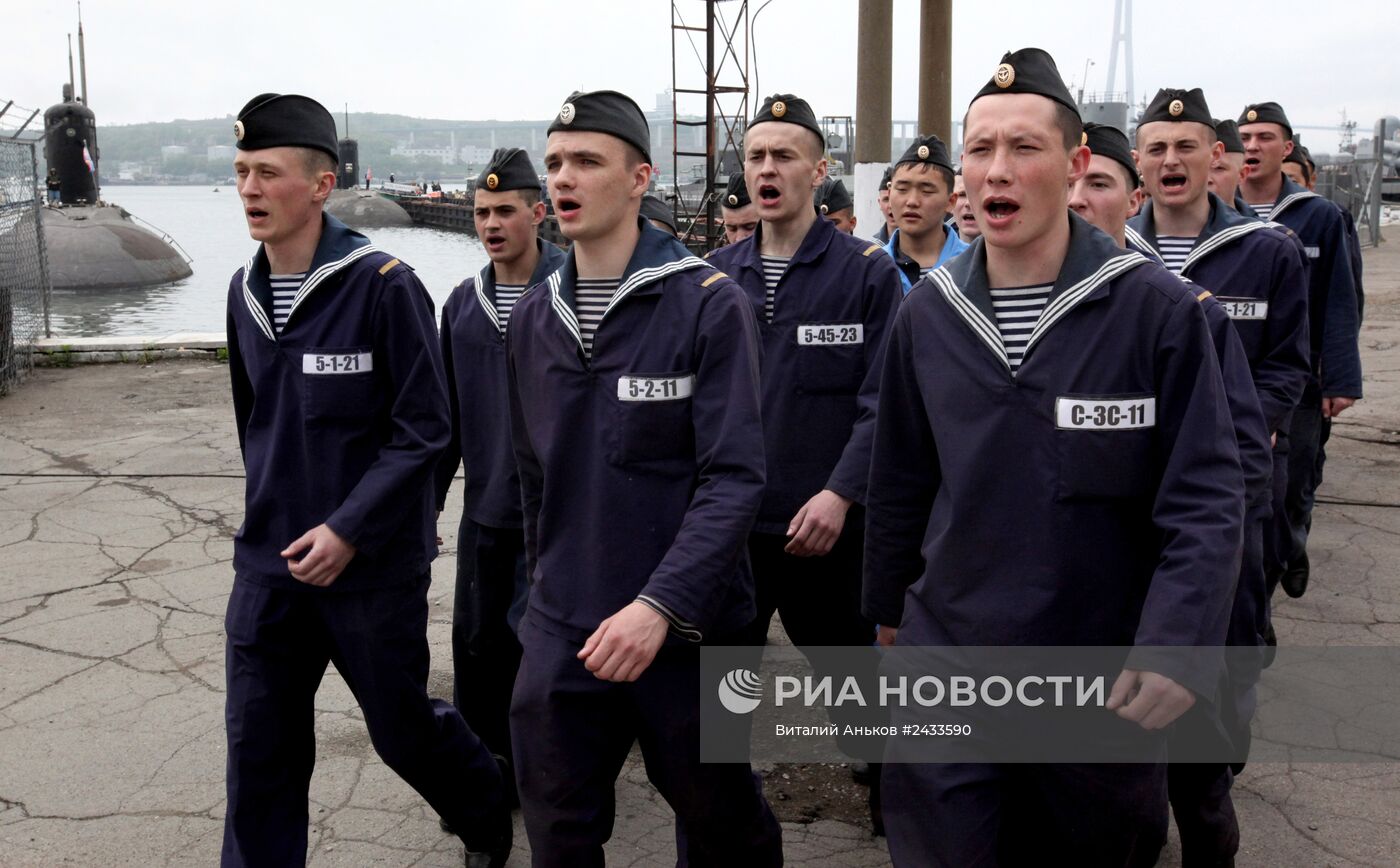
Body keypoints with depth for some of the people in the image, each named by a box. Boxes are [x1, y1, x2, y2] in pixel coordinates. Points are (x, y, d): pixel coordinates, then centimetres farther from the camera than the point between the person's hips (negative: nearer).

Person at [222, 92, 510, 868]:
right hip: (268, 563, 5)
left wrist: (347, 529, -18)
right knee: (258, 754, 7)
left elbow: (423, 428, -15)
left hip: (373, 564, -5)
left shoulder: (384, 286, -15)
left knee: (402, 727, 12)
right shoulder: (245, 291, 5)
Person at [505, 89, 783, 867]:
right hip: (562, 630, 4)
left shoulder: (710, 304, -11)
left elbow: (734, 476, -17)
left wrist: (661, 605, -24)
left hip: (686, 629, -4)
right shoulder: (534, 315, 6)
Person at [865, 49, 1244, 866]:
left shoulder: (1157, 308, -11)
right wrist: (889, 610, 16)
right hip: (948, 661, 2)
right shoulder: (927, 313, -1)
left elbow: (1205, 501, -12)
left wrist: (1174, 648, -23)